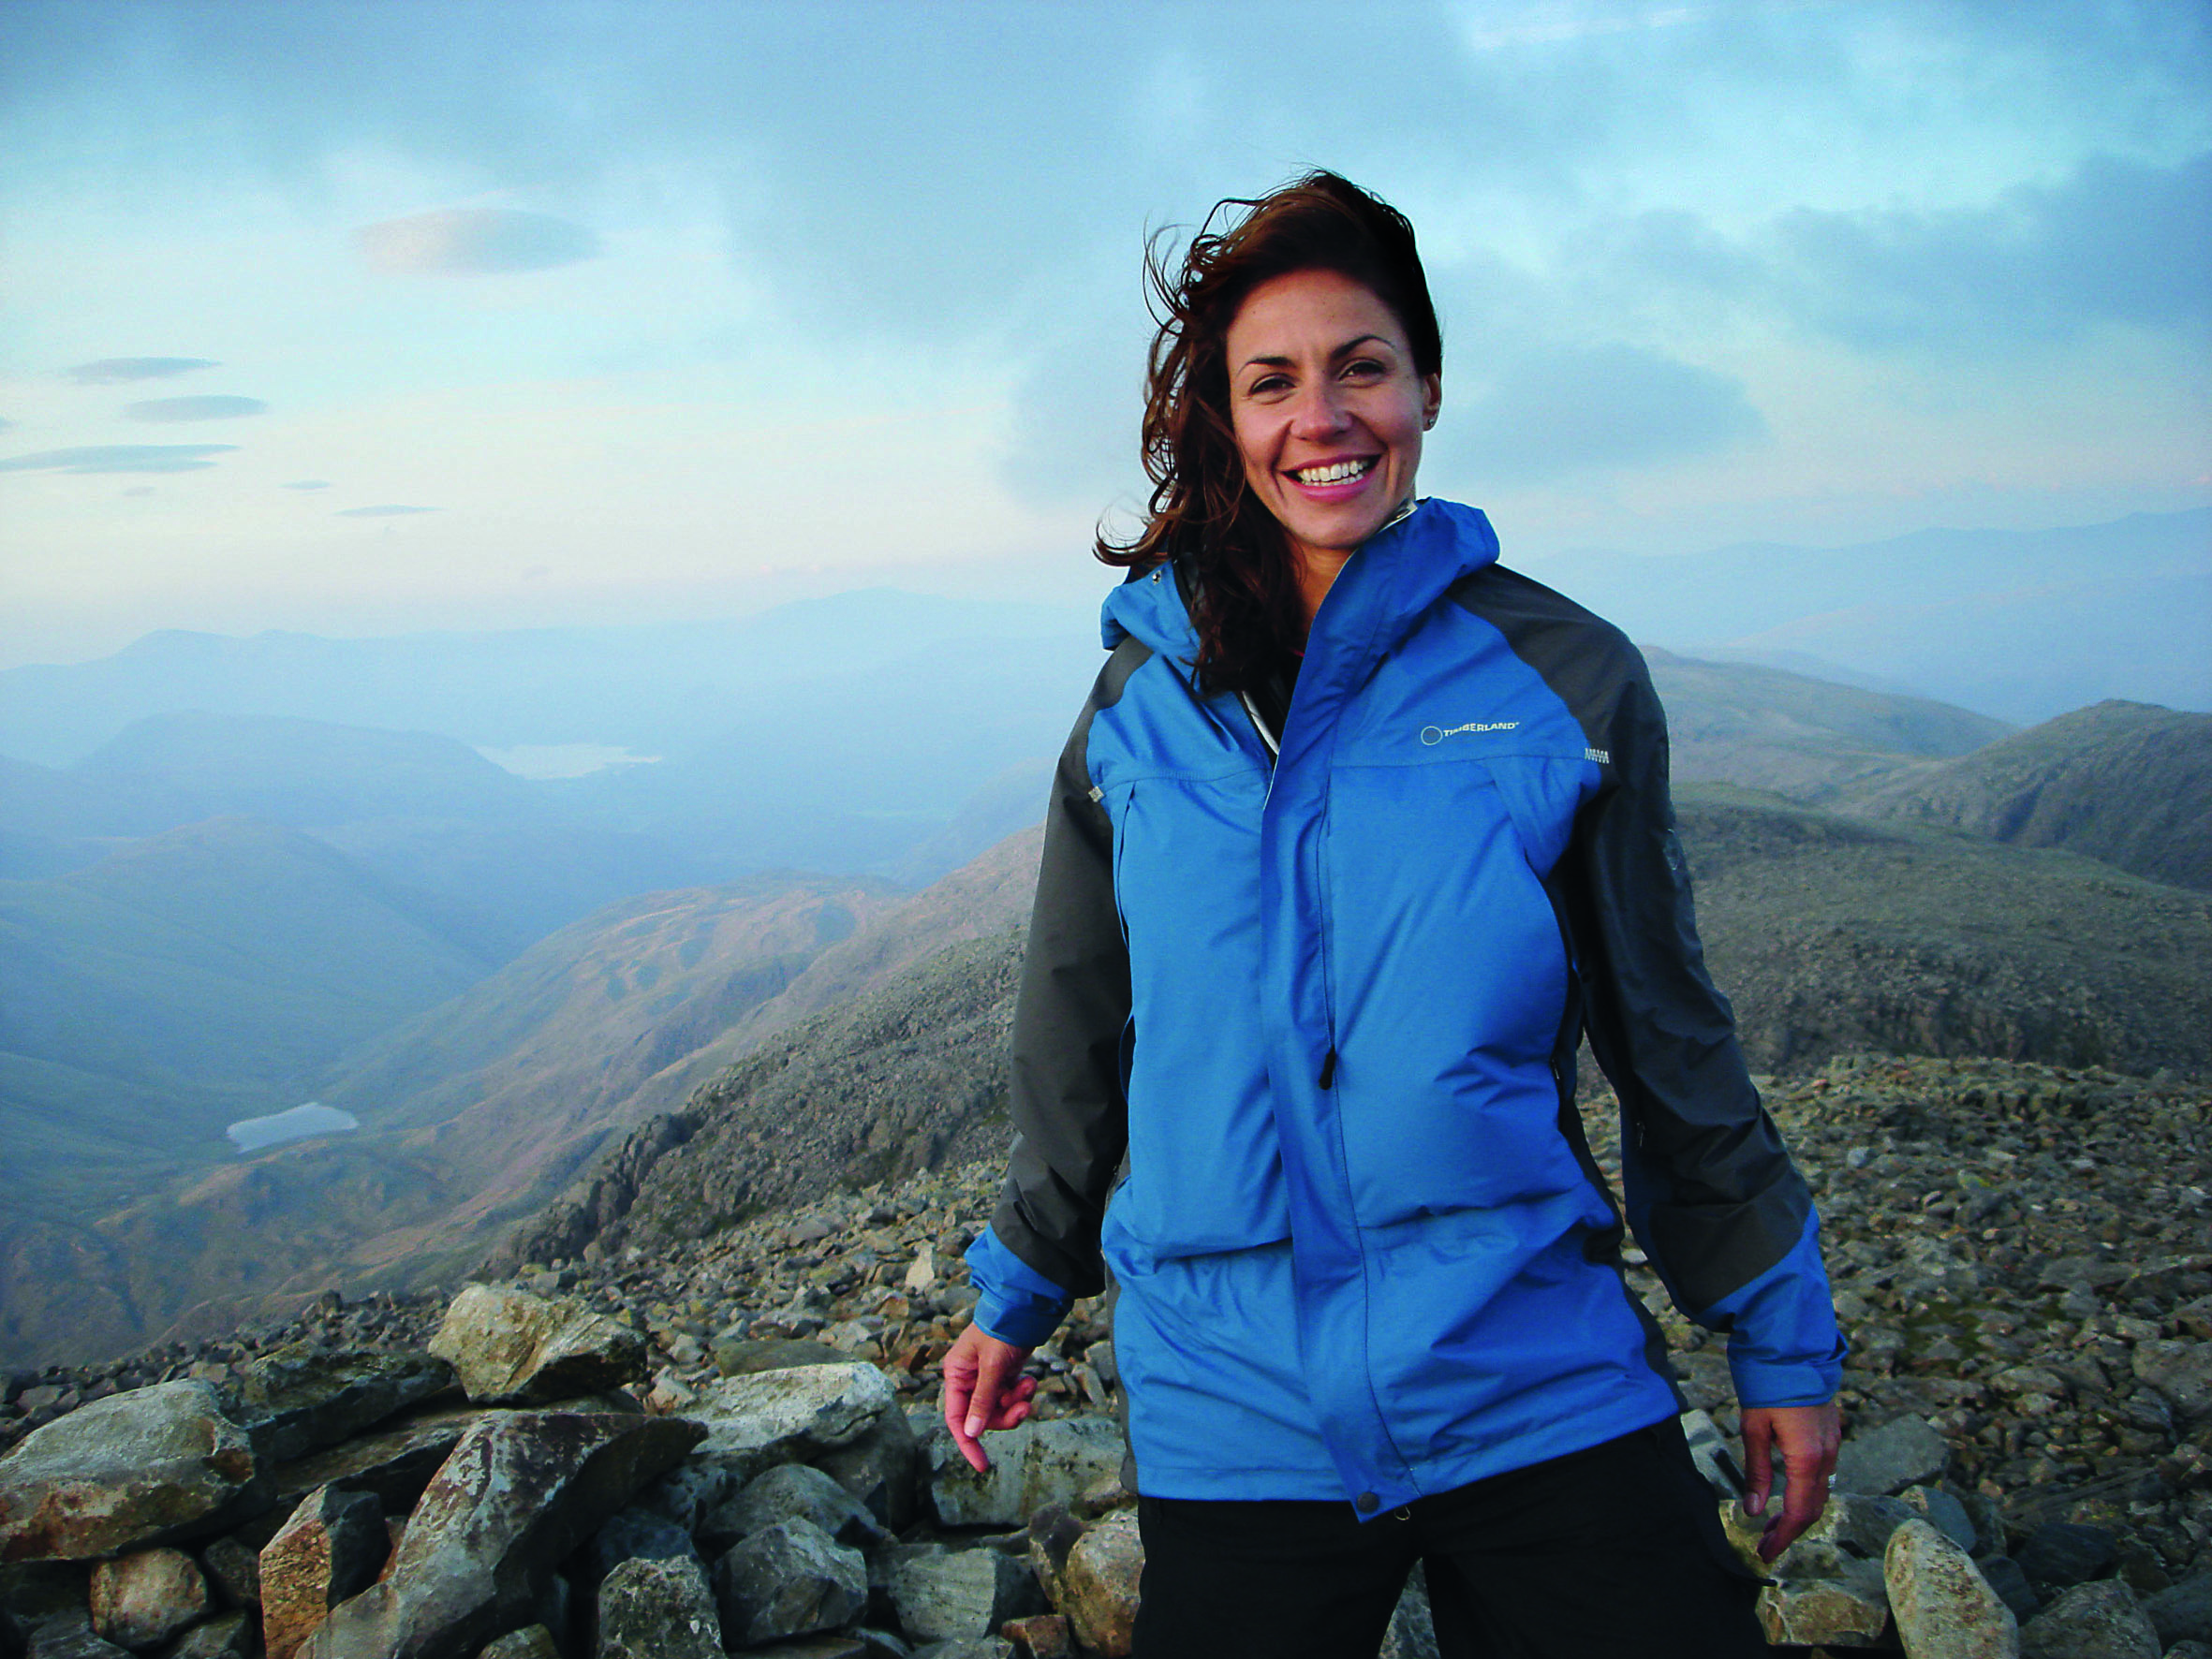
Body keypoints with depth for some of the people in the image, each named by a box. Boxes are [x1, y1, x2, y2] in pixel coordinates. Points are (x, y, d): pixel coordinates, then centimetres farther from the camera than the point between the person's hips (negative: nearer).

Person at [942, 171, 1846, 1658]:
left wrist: (1781, 1338, 9)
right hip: (1234, 1411, 1)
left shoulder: (1562, 679, -2)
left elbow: (1668, 1033, 5)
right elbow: (1083, 1047, 14)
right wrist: (1017, 1296, 21)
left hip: (1543, 1387, -1)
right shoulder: (1141, 707, 2)